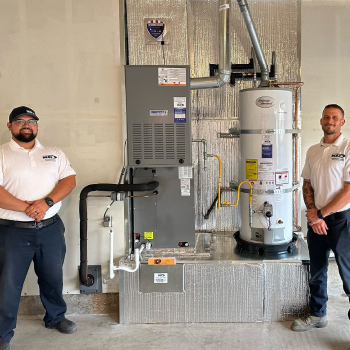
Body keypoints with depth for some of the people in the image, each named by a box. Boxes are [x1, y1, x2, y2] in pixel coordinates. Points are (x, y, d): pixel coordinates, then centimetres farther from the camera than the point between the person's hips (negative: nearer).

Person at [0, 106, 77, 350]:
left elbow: (70, 179, -2)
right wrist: (27, 208, -21)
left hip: (50, 228, 4)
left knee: (53, 277, 18)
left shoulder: (55, 154, 9)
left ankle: (56, 317, 40)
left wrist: (47, 202, -17)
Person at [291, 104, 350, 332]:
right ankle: (317, 315, 32)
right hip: (316, 219, 6)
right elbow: (307, 185, 10)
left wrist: (320, 214, -13)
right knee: (317, 272, 16)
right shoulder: (313, 151, 10)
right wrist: (313, 214, -5)